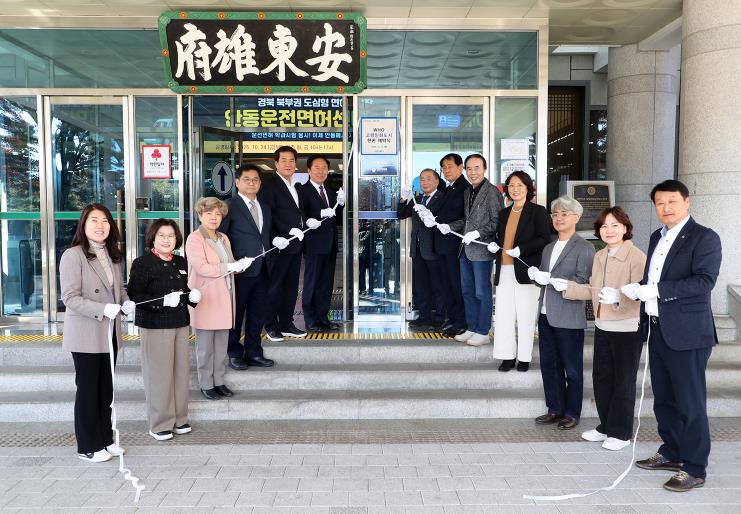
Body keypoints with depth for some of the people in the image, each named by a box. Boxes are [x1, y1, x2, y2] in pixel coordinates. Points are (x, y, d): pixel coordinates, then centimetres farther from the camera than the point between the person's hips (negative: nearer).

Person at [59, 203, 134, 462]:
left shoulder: (111, 255, 10)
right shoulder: (73, 255, -13)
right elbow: (70, 297, -18)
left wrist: (126, 303, -2)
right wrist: (103, 309, -28)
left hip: (109, 333, 7)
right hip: (85, 335, -7)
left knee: (106, 388, 15)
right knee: (87, 389, 5)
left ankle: (105, 439, 28)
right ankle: (88, 446, 18)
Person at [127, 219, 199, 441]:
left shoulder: (180, 262, 12)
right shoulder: (142, 263, -8)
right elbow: (134, 295, -14)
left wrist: (193, 295, 2)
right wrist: (164, 301, -23)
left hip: (180, 323, 6)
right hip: (154, 325, -6)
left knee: (181, 371, 9)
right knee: (159, 374, -1)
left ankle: (179, 419, 24)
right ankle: (160, 424, 13)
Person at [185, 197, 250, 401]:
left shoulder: (223, 238, 16)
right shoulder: (194, 238, -8)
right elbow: (201, 267, -19)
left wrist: (240, 264, 0)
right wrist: (230, 266, -18)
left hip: (224, 298, 7)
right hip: (205, 299, -7)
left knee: (222, 343, 12)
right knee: (205, 345, 2)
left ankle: (219, 381, 22)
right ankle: (206, 384, 13)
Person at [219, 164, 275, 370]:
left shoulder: (265, 209, 17)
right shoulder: (230, 207, -5)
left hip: (262, 270, 6)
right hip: (240, 270, -6)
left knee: (258, 314, 12)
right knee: (236, 313, 5)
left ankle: (253, 353, 24)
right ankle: (235, 354, 19)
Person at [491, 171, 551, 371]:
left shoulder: (538, 211, 0)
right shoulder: (504, 213, 18)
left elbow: (544, 239, -7)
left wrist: (521, 249, -18)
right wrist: (494, 245, 3)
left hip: (525, 271, -5)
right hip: (505, 270, 5)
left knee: (525, 316, 2)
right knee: (503, 314, 2)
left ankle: (524, 358, 12)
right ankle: (507, 356, 11)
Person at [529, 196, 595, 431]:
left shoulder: (584, 248, -7)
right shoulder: (548, 248, 17)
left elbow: (582, 282, -15)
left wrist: (550, 278, -20)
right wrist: (536, 274, -2)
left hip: (569, 318, -7)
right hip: (546, 315, 7)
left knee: (572, 369, 6)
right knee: (548, 365, 12)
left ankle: (571, 413, 18)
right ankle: (555, 409, 25)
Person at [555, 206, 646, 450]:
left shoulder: (636, 256, -14)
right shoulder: (599, 257, 10)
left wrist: (619, 297, -38)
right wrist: (567, 286, 7)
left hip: (627, 328, -7)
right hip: (603, 326, 7)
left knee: (623, 380, 5)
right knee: (601, 377, 15)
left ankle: (620, 433, 20)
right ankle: (605, 427, 31)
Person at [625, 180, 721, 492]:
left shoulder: (704, 238, -9)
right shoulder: (657, 238, 15)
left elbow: (704, 281, -20)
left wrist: (656, 290, -25)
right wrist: (636, 289, 0)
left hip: (686, 334, -8)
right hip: (657, 331, 8)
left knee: (690, 403, 2)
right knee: (664, 400, 17)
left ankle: (694, 469, 14)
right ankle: (672, 453, 33)